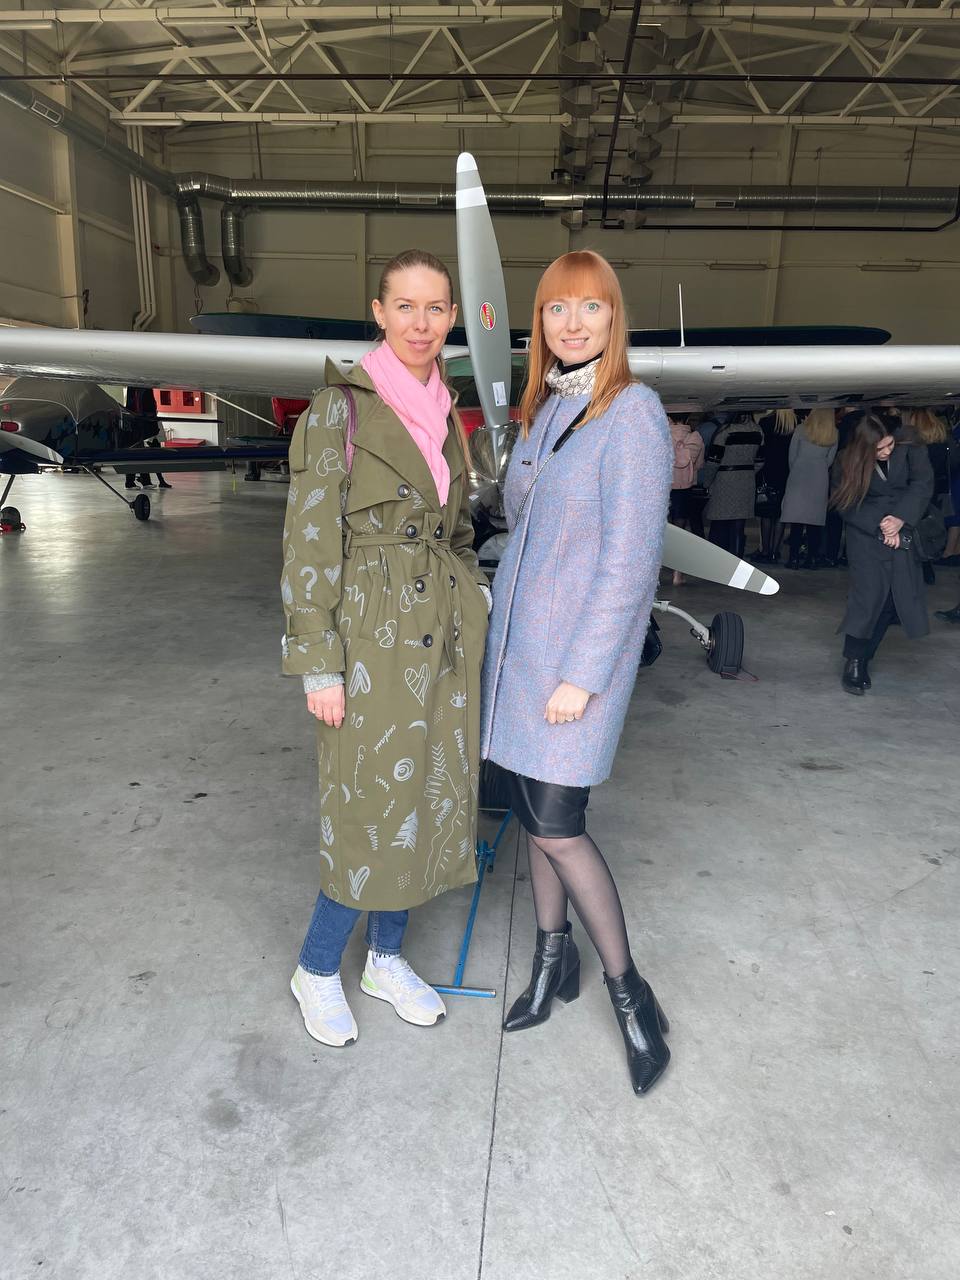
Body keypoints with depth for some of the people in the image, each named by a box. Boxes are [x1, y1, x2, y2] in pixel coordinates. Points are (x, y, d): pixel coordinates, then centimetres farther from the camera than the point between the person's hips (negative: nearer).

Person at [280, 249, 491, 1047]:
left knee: (430, 795, 13)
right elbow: (309, 546, -11)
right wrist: (319, 665, -14)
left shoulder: (447, 414, 11)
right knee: (375, 804, 1)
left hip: (445, 636, 7)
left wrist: (476, 609, 13)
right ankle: (317, 971, 26)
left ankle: (387, 957, 34)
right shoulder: (340, 408, -9)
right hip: (373, 634, -6)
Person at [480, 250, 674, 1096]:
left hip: (581, 650, -7)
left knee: (557, 826, -6)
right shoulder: (542, 408, 11)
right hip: (519, 638, 7)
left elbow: (630, 560, -18)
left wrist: (582, 675, -18)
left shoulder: (632, 413, -13)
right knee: (534, 812, 14)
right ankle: (554, 958, 33)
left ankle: (628, 990, 16)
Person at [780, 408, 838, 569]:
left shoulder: (802, 429, 0)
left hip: (799, 477, -2)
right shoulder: (834, 434, 5)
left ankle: (794, 558, -5)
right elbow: (830, 460, 9)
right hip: (820, 477, 2)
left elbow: (792, 455, 5)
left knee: (796, 520, -2)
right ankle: (812, 558, 5)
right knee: (815, 519, 5)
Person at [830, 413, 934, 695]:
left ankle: (863, 659, 7)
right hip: (866, 534, -2)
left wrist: (900, 519, -23)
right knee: (868, 594, -13)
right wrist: (880, 526, -16)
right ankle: (853, 661, -4)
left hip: (902, 534, 2)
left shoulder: (910, 454, 3)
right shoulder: (850, 463, 2)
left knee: (894, 598, -3)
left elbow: (922, 485, -10)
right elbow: (848, 505, -5)